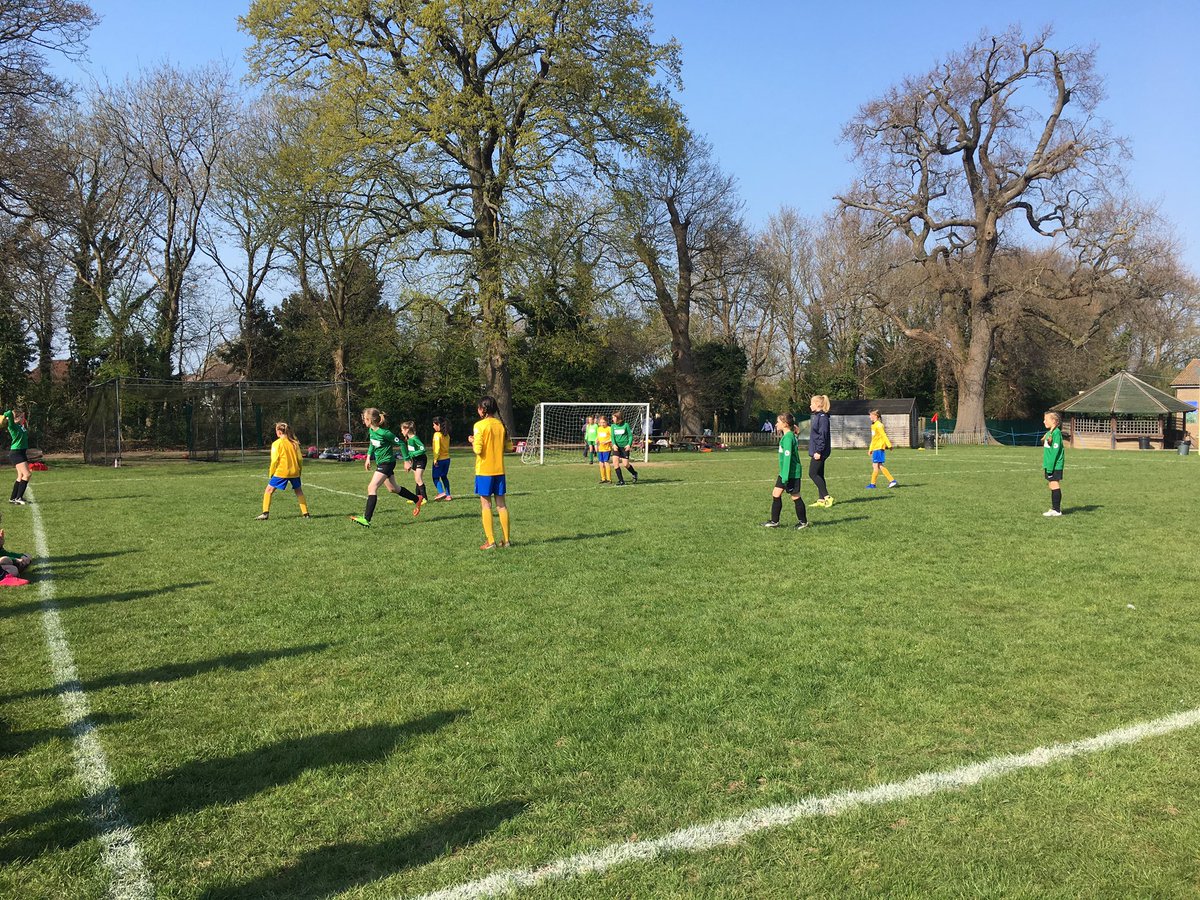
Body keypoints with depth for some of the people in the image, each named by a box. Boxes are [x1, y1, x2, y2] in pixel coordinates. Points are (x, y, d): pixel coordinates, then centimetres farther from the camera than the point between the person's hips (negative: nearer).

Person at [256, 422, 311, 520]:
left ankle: (265, 513, -4)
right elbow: (299, 459, 9)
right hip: (294, 471, 4)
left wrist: (270, 474, 2)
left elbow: (274, 461, -8)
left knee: (268, 491, 4)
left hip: (281, 472, -4)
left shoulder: (277, 443, -6)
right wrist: (299, 470, 20)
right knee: (299, 492, 17)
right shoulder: (294, 442, 7)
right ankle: (305, 513, 13)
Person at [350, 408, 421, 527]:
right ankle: (417, 500, 41)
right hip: (380, 463, 10)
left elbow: (401, 444, -16)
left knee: (372, 487, -19)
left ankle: (366, 520, -22)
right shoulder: (371, 430, 2)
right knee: (393, 488, 22)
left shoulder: (384, 433, -23)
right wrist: (368, 457, 16)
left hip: (387, 463, -10)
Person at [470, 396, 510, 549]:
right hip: (499, 469, 5)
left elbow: (478, 449, -17)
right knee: (501, 504, 10)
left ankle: (491, 542, 0)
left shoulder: (480, 425, -11)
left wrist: (472, 441, 2)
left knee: (486, 505, 1)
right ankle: (506, 540, 13)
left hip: (484, 470, -5)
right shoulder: (501, 424, 5)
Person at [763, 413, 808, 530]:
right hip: (784, 472, 10)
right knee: (776, 494, 10)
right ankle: (774, 521, 16)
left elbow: (787, 457, -23)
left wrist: (785, 476, -23)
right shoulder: (789, 436, 11)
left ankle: (803, 522, 16)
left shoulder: (788, 437, -19)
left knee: (795, 496, 2)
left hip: (791, 473, -10)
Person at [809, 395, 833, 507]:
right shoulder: (816, 416, 14)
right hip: (816, 451, 10)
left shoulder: (823, 417, -15)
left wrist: (818, 451, -22)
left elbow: (823, 436, -20)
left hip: (819, 451, -10)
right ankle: (821, 500, 14)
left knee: (813, 473, -9)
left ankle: (827, 497, -7)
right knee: (819, 475, 11)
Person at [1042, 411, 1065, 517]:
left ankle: (1057, 510, -5)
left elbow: (1055, 450, -18)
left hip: (1055, 465, -9)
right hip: (1049, 465, 9)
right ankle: (1054, 508, 16)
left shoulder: (1056, 432, -14)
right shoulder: (1049, 432, 14)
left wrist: (1050, 466, -20)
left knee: (1055, 486, -7)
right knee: (1052, 486, 11)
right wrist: (1045, 465, 19)